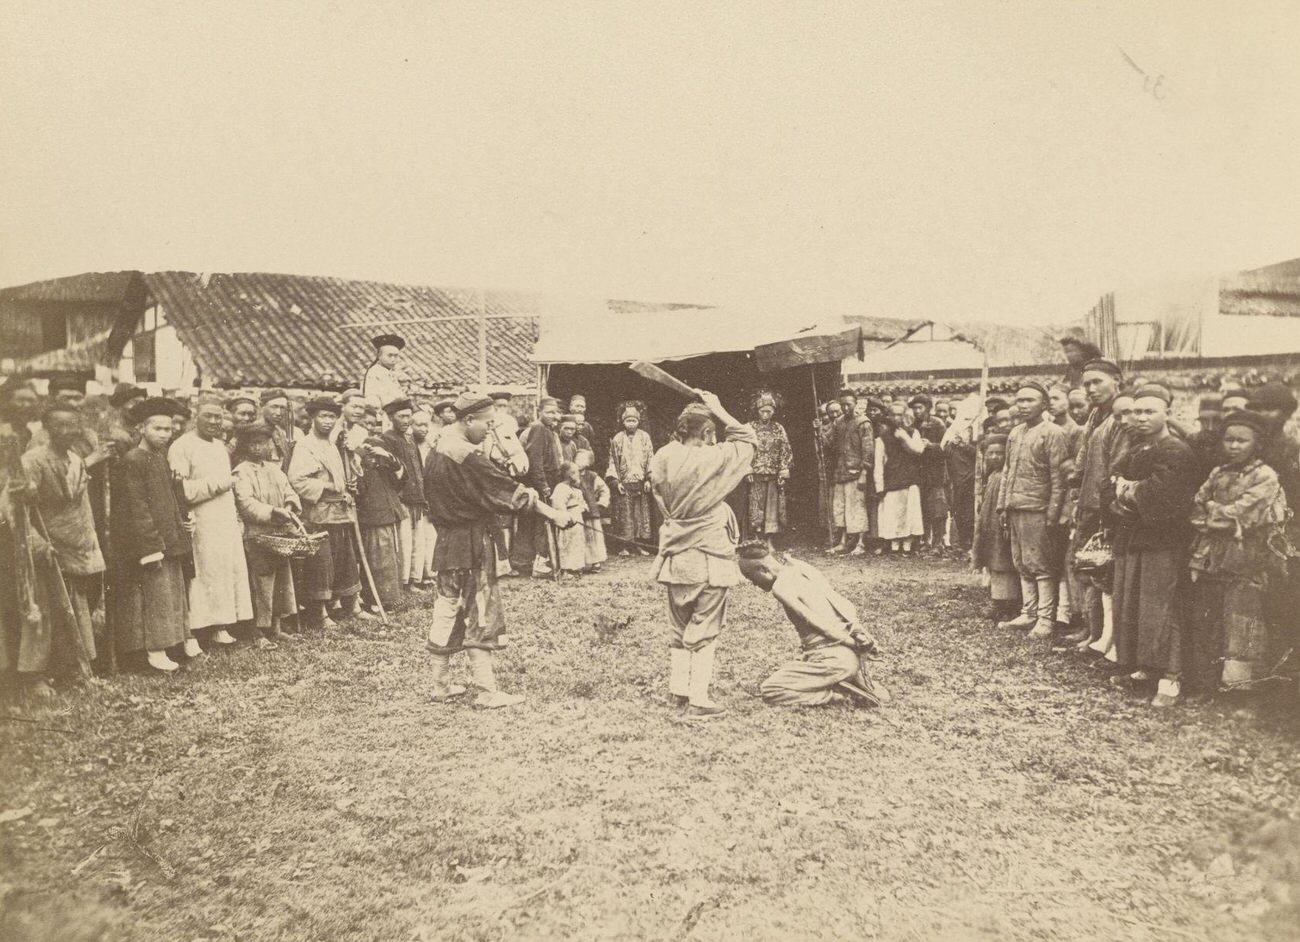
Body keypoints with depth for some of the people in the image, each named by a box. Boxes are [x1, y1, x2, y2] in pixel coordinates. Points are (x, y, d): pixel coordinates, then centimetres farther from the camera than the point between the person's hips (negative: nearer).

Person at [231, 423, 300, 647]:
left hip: (282, 534, 7)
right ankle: (262, 634, 4)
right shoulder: (242, 472, -7)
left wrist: (290, 506, -9)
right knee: (262, 585, -4)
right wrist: (273, 512, -24)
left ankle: (276, 628, 24)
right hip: (257, 536, -7)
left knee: (283, 580, 12)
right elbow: (246, 504, -16)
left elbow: (289, 492, 13)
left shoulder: (274, 468, 15)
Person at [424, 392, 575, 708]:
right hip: (471, 543, -9)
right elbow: (505, 488, -21)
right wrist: (553, 514, -19)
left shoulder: (438, 449, 9)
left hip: (447, 540, 9)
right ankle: (486, 691, 2)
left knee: (447, 611, 14)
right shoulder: (465, 455, -19)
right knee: (481, 615, -2)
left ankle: (441, 685, 22)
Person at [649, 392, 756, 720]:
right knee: (704, 632, 4)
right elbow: (748, 439, -2)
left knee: (680, 628, 19)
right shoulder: (713, 459, -17)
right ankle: (698, 701, 5)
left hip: (674, 558, 5)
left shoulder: (662, 459, -2)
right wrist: (718, 409, 0)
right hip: (709, 560, -5)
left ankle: (678, 690, 23)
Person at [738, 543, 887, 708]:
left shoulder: (780, 587, -10)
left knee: (769, 691, -3)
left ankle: (835, 693, -7)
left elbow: (815, 621, -16)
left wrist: (851, 642, -10)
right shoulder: (801, 568, 15)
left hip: (833, 658, -9)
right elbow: (848, 607, 14)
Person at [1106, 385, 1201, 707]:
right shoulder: (1134, 449, 16)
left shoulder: (1176, 452, -10)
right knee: (1128, 605, 11)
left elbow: (1157, 493, -23)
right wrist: (1120, 501, -11)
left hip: (1162, 542, -8)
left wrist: (1128, 491, -7)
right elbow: (1113, 487, 9)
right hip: (1130, 537, 8)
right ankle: (1140, 666, 22)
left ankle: (1170, 677, -1)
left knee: (1161, 607, -7)